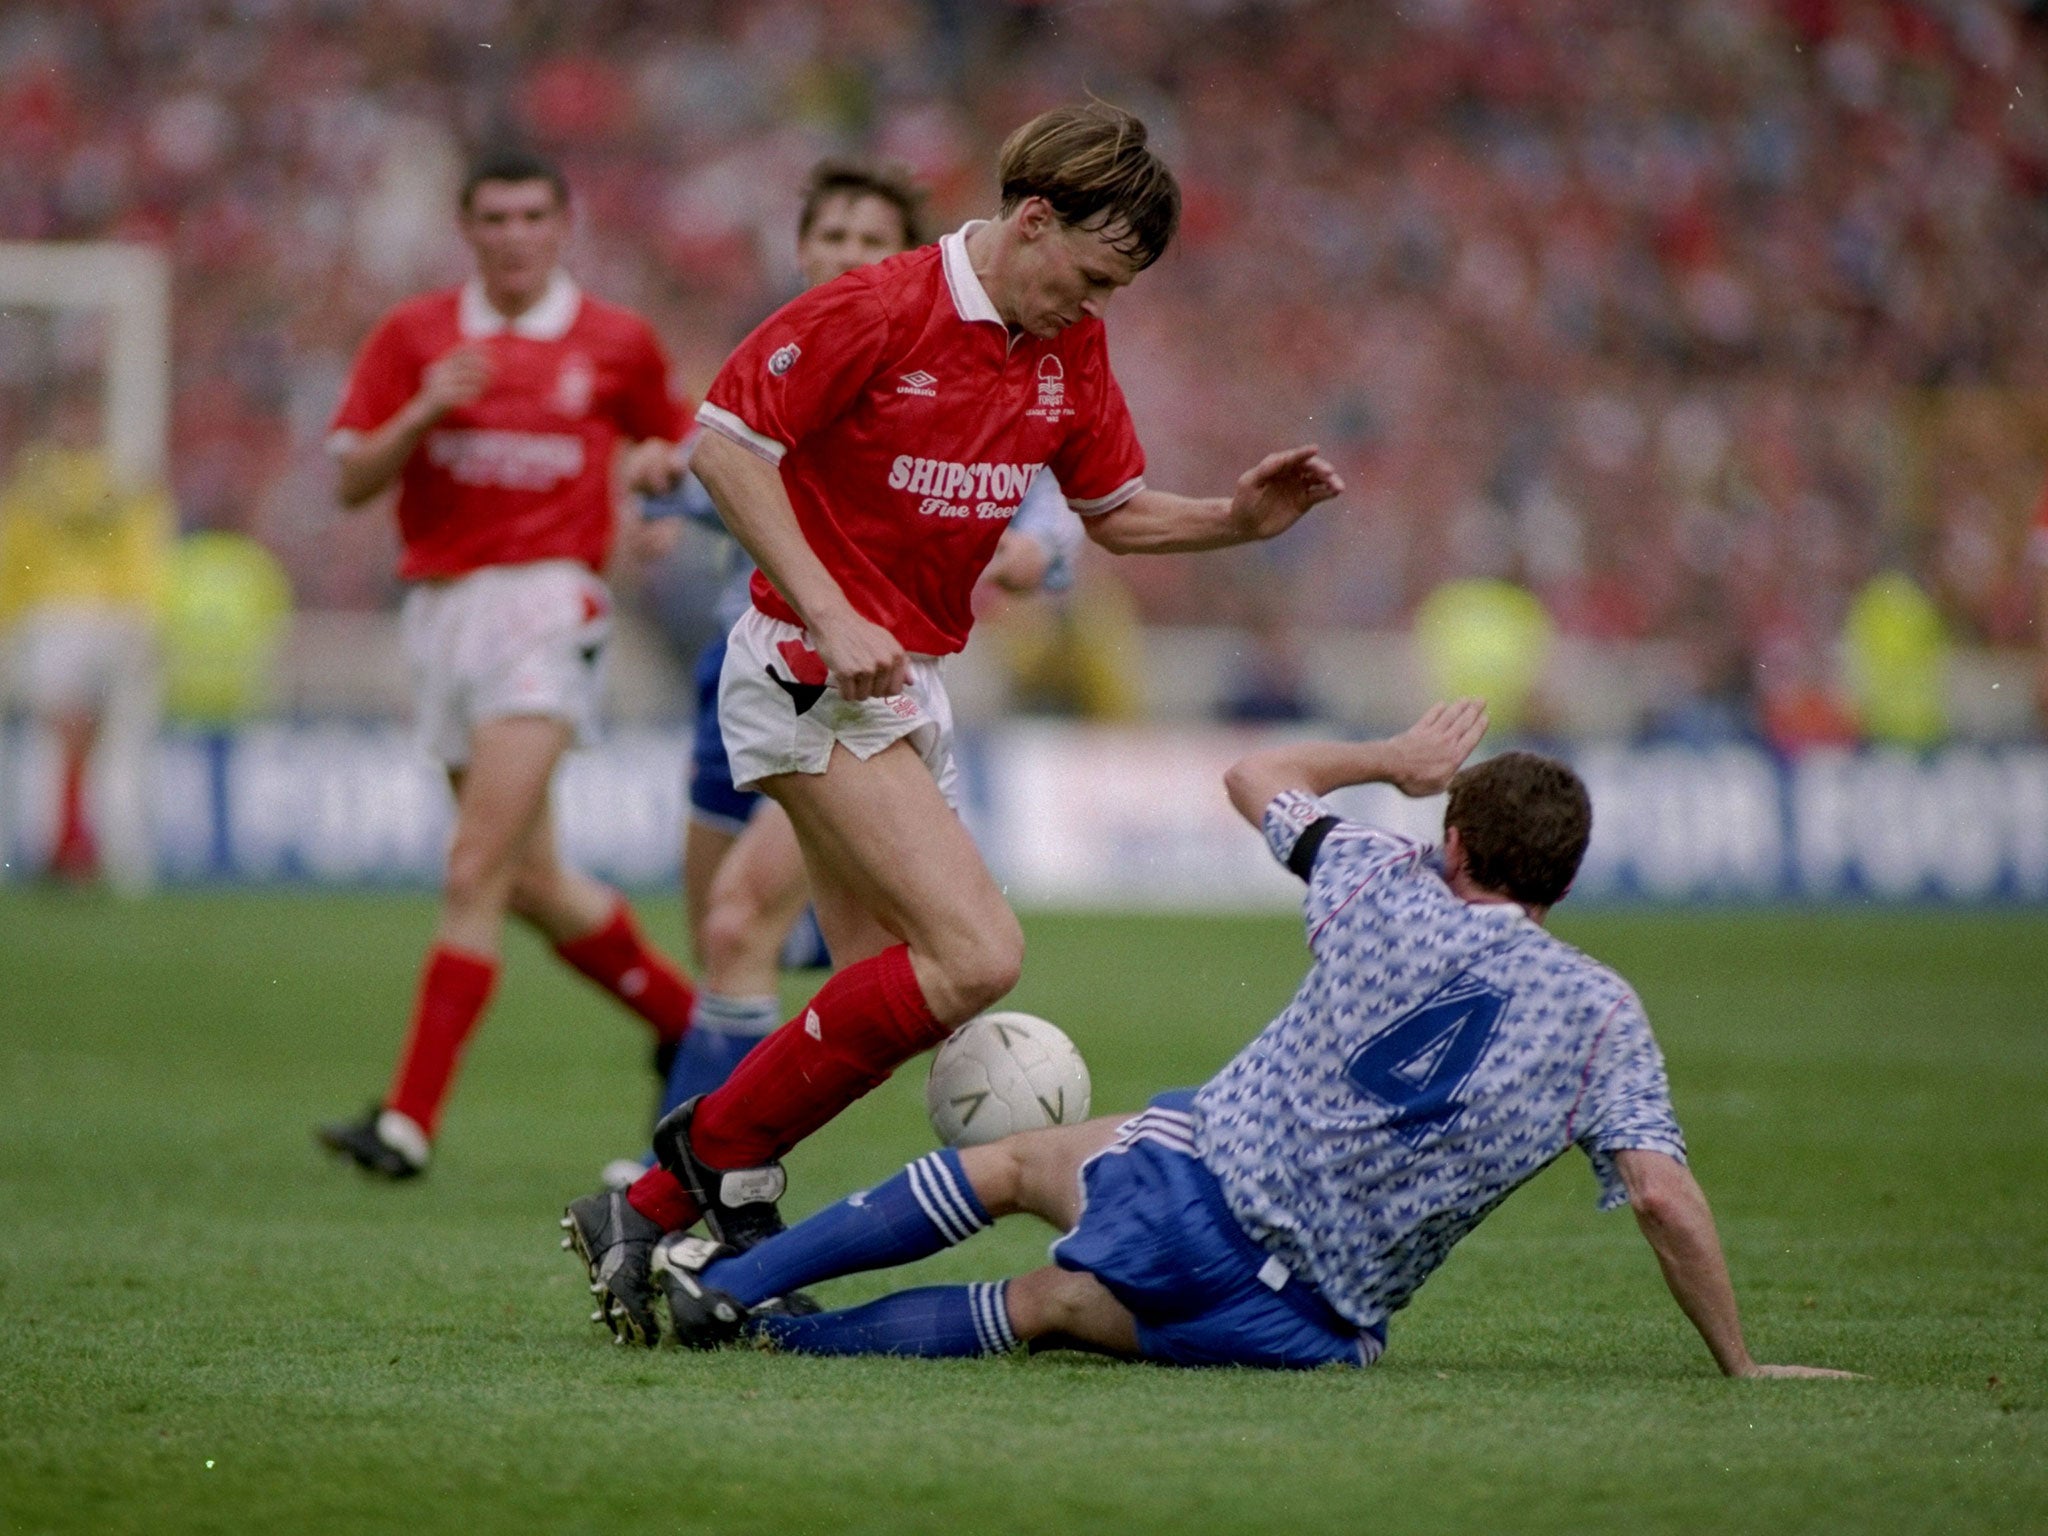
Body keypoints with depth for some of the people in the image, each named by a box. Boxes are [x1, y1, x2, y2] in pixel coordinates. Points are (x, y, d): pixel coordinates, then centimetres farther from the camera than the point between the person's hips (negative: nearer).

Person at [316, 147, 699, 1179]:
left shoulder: (618, 342, 4)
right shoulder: (414, 335, 7)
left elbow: (672, 440, 20)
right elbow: (352, 481, 3)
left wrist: (659, 463, -3)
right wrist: (425, 412, -14)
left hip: (546, 600, -4)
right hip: (442, 607, 4)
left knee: (476, 873, -15)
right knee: (531, 884, 10)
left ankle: (410, 1119, -18)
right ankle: (687, 1017, 33)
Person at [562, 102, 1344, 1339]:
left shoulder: (1071, 351, 7)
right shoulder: (878, 313, -16)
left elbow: (1117, 513, 16)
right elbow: (725, 440, -15)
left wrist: (1238, 518, -3)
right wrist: (829, 614, -21)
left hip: (911, 685, 9)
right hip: (812, 677, -9)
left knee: (888, 1002, 7)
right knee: (978, 956, -20)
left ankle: (655, 1215, 14)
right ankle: (723, 1153, -9)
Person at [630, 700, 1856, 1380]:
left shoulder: (1386, 892, 4)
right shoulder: (1603, 1014, 1)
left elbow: (1258, 778, 22)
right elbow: (1662, 1194, -7)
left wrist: (1394, 760, 38)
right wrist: (1741, 1367, 1)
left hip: (1198, 1183, 0)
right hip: (1322, 1314, 0)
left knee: (1021, 1158, 24)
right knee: (1045, 1307, 13)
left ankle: (734, 1279, 15)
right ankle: (788, 1330, -3)